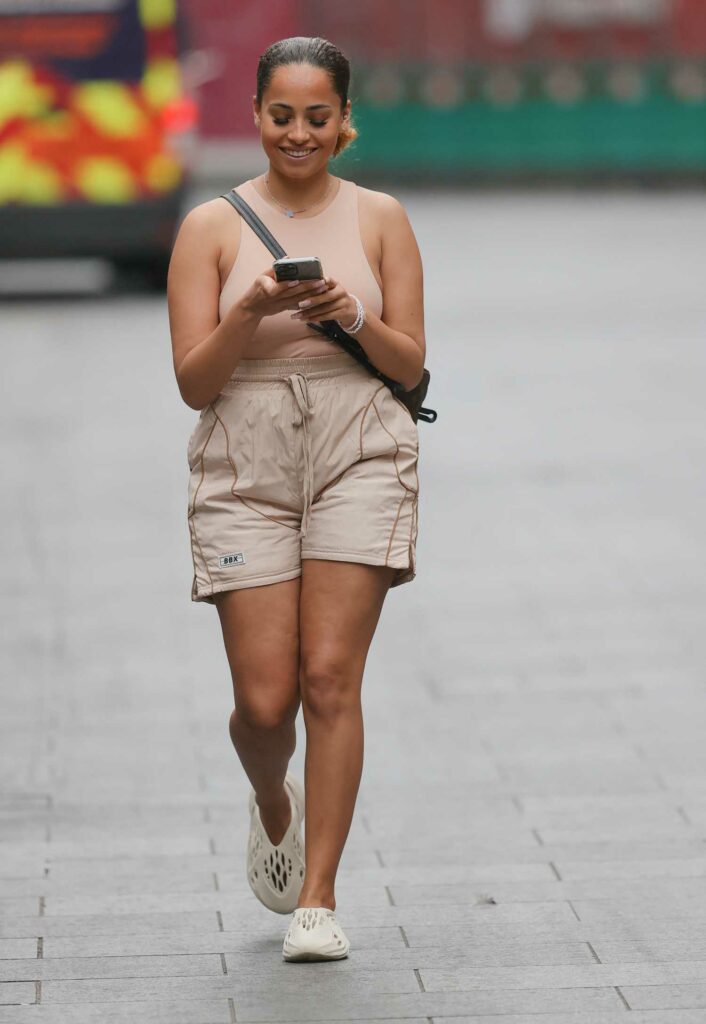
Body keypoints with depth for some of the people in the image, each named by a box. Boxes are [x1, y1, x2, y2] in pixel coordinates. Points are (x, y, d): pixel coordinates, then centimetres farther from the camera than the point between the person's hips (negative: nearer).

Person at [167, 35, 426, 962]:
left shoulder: (379, 219, 7)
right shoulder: (212, 226, 4)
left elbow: (412, 366, 6)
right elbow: (193, 383, 0)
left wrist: (353, 317, -13)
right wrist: (249, 312, -17)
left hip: (360, 460, 0)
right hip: (245, 468, 0)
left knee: (331, 679, -9)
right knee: (264, 699, -3)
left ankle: (318, 898, 0)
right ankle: (274, 808, 32)